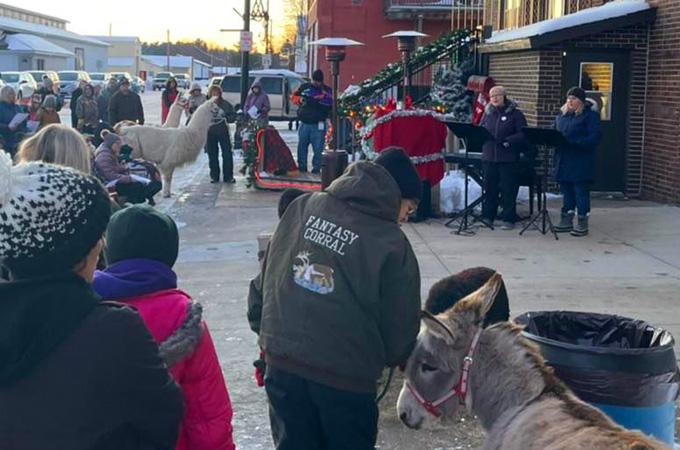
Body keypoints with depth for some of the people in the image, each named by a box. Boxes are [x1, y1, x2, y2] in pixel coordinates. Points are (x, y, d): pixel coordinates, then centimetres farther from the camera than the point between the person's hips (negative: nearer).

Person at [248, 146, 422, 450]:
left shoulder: (303, 207, 2)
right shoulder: (392, 244, -11)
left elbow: (266, 277, 8)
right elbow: (401, 322, -2)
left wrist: (263, 329, 19)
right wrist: (395, 357, 18)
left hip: (281, 359, 4)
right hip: (344, 371, -4)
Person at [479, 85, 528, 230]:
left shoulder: (515, 113, -1)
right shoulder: (488, 113, 13)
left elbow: (523, 134, -7)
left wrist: (508, 141, -19)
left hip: (508, 158, -4)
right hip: (489, 156, 4)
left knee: (508, 189, -1)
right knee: (489, 188, 9)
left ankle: (509, 219, 5)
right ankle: (487, 217, 18)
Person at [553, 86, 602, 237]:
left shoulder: (590, 115, -5)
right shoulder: (562, 115, 15)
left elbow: (594, 137, -14)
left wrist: (576, 142, -26)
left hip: (581, 163, -6)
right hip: (563, 161, 6)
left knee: (581, 192, -2)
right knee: (566, 191, 13)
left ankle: (582, 224, 4)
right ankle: (567, 220, 21)